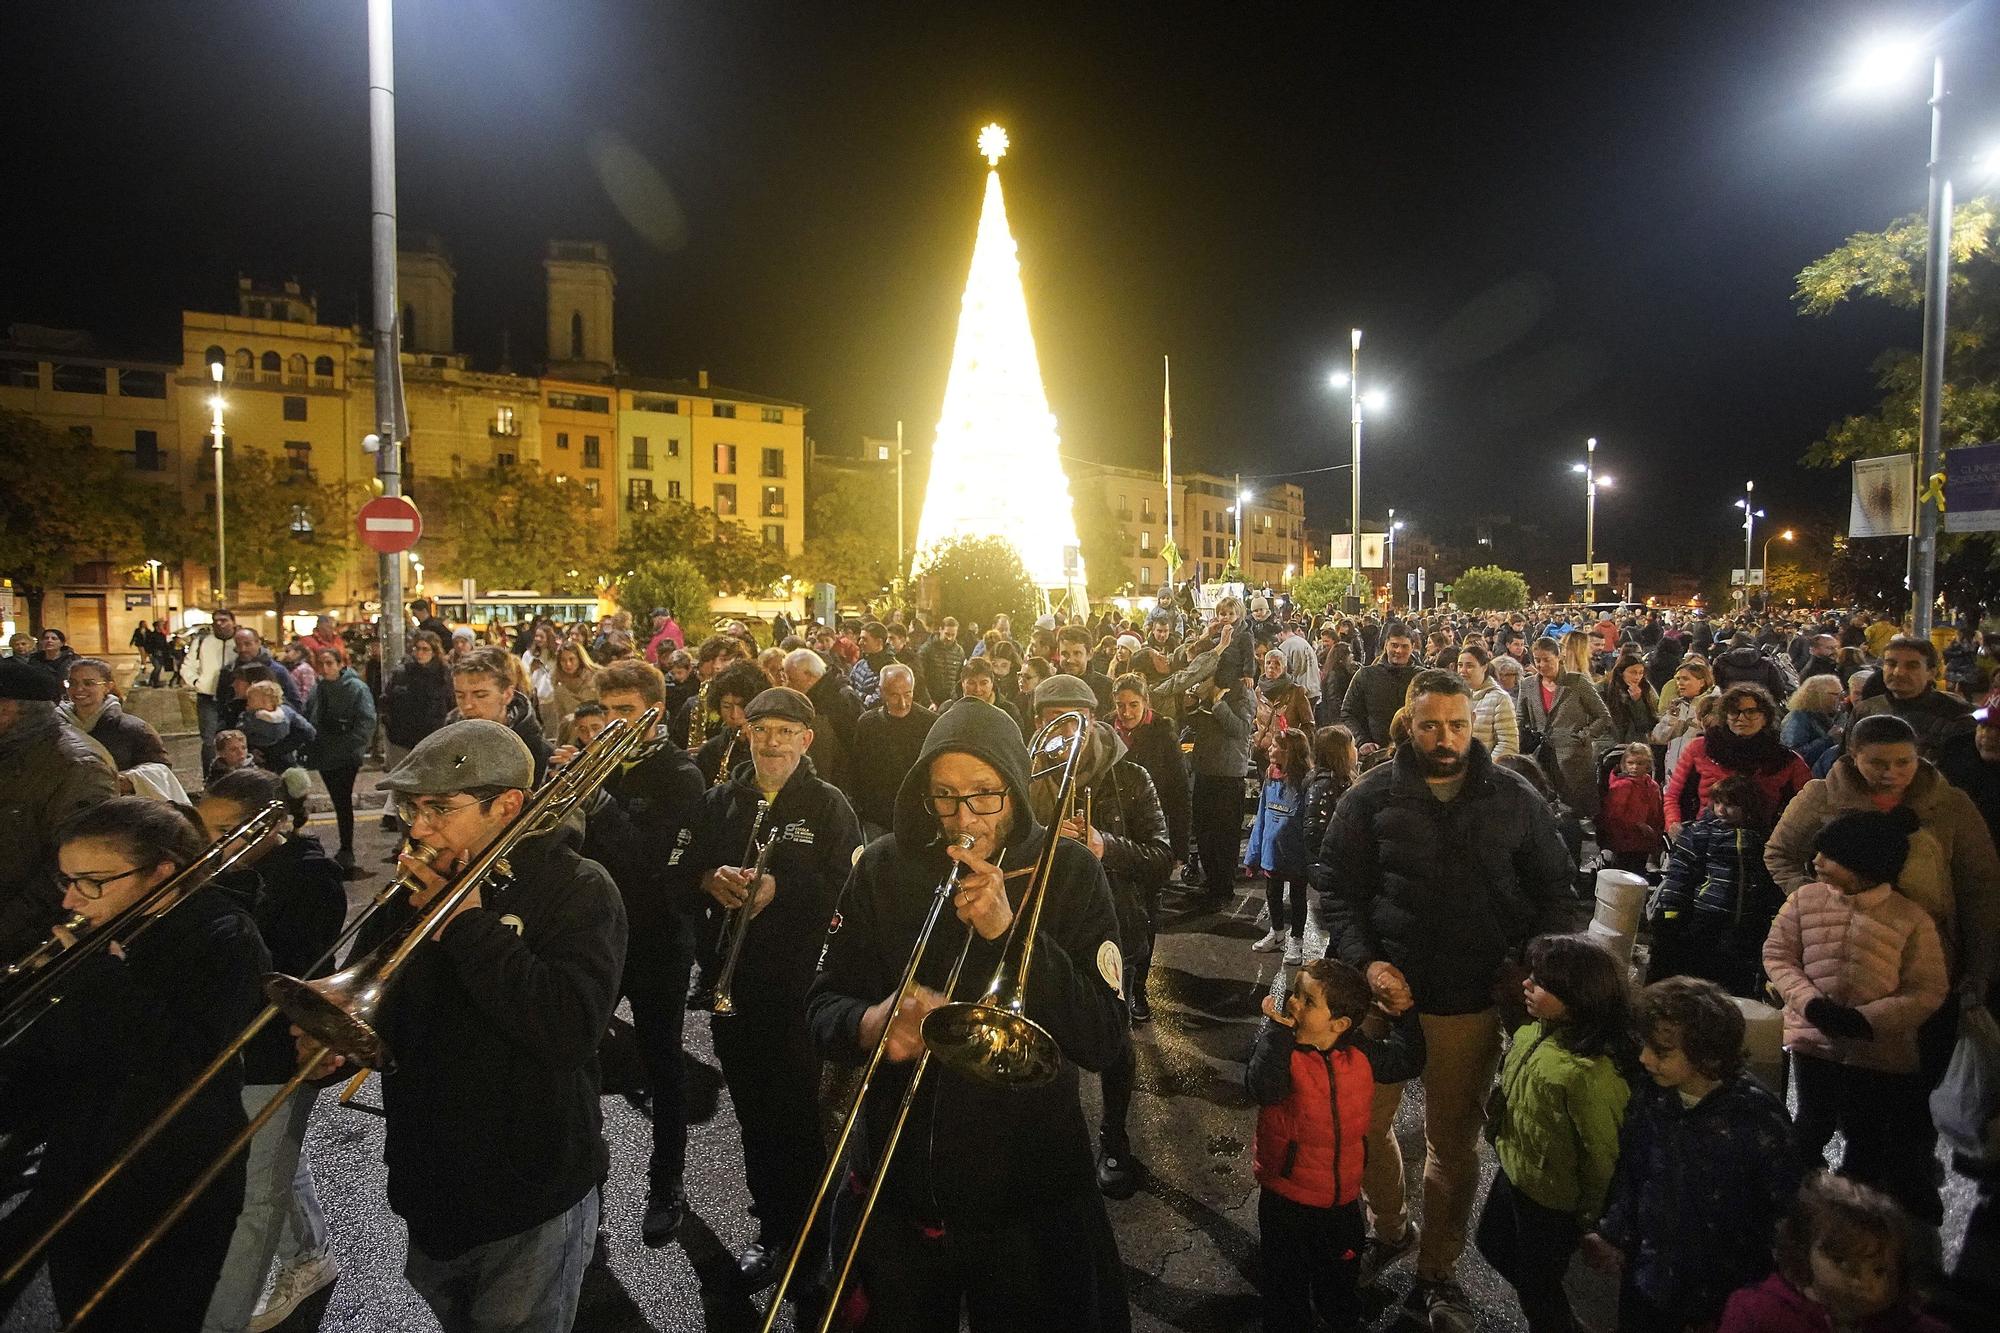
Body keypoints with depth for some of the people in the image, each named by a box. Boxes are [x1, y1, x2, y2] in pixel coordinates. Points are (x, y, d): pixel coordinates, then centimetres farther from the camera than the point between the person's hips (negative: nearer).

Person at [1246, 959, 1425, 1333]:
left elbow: (1407, 1061, 7)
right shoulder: (1279, 1048, -23)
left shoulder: (1360, 1052, -9)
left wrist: (1405, 1013, -7)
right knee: (1288, 1279, 15)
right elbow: (1264, 1089, -42)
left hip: (1344, 1194, 5)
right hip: (1288, 1198, -5)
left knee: (1342, 1269, 31)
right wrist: (1278, 1030, -42)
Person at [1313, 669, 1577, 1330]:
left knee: (1454, 1140, 13)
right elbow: (1335, 885, -3)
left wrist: (1531, 965, -5)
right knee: (1366, 1122, 13)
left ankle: (1437, 1270, 33)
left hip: (1472, 999, 0)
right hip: (1385, 987, 0)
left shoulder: (1516, 799, -1)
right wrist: (1365, 960, -14)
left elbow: (1554, 889, 7)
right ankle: (1390, 1229, 41)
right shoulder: (1371, 796, -5)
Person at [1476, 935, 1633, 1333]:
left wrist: (1591, 1222, -11)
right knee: (1492, 1243, 29)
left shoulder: (1589, 1074, -37)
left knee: (1536, 1286, 16)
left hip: (1551, 1202, -8)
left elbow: (1602, 1155, -25)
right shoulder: (1532, 1033, -13)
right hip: (1513, 1172, 8)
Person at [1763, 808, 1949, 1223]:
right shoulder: (1805, 899, -8)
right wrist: (1811, 1003, -16)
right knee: (1814, 1125, 16)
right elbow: (1777, 956, -2)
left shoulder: (1911, 919, -13)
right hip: (1813, 1039, 1)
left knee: (1868, 1138, 15)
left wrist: (1866, 1020, -20)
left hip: (1880, 1051, 0)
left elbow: (1927, 991, -9)